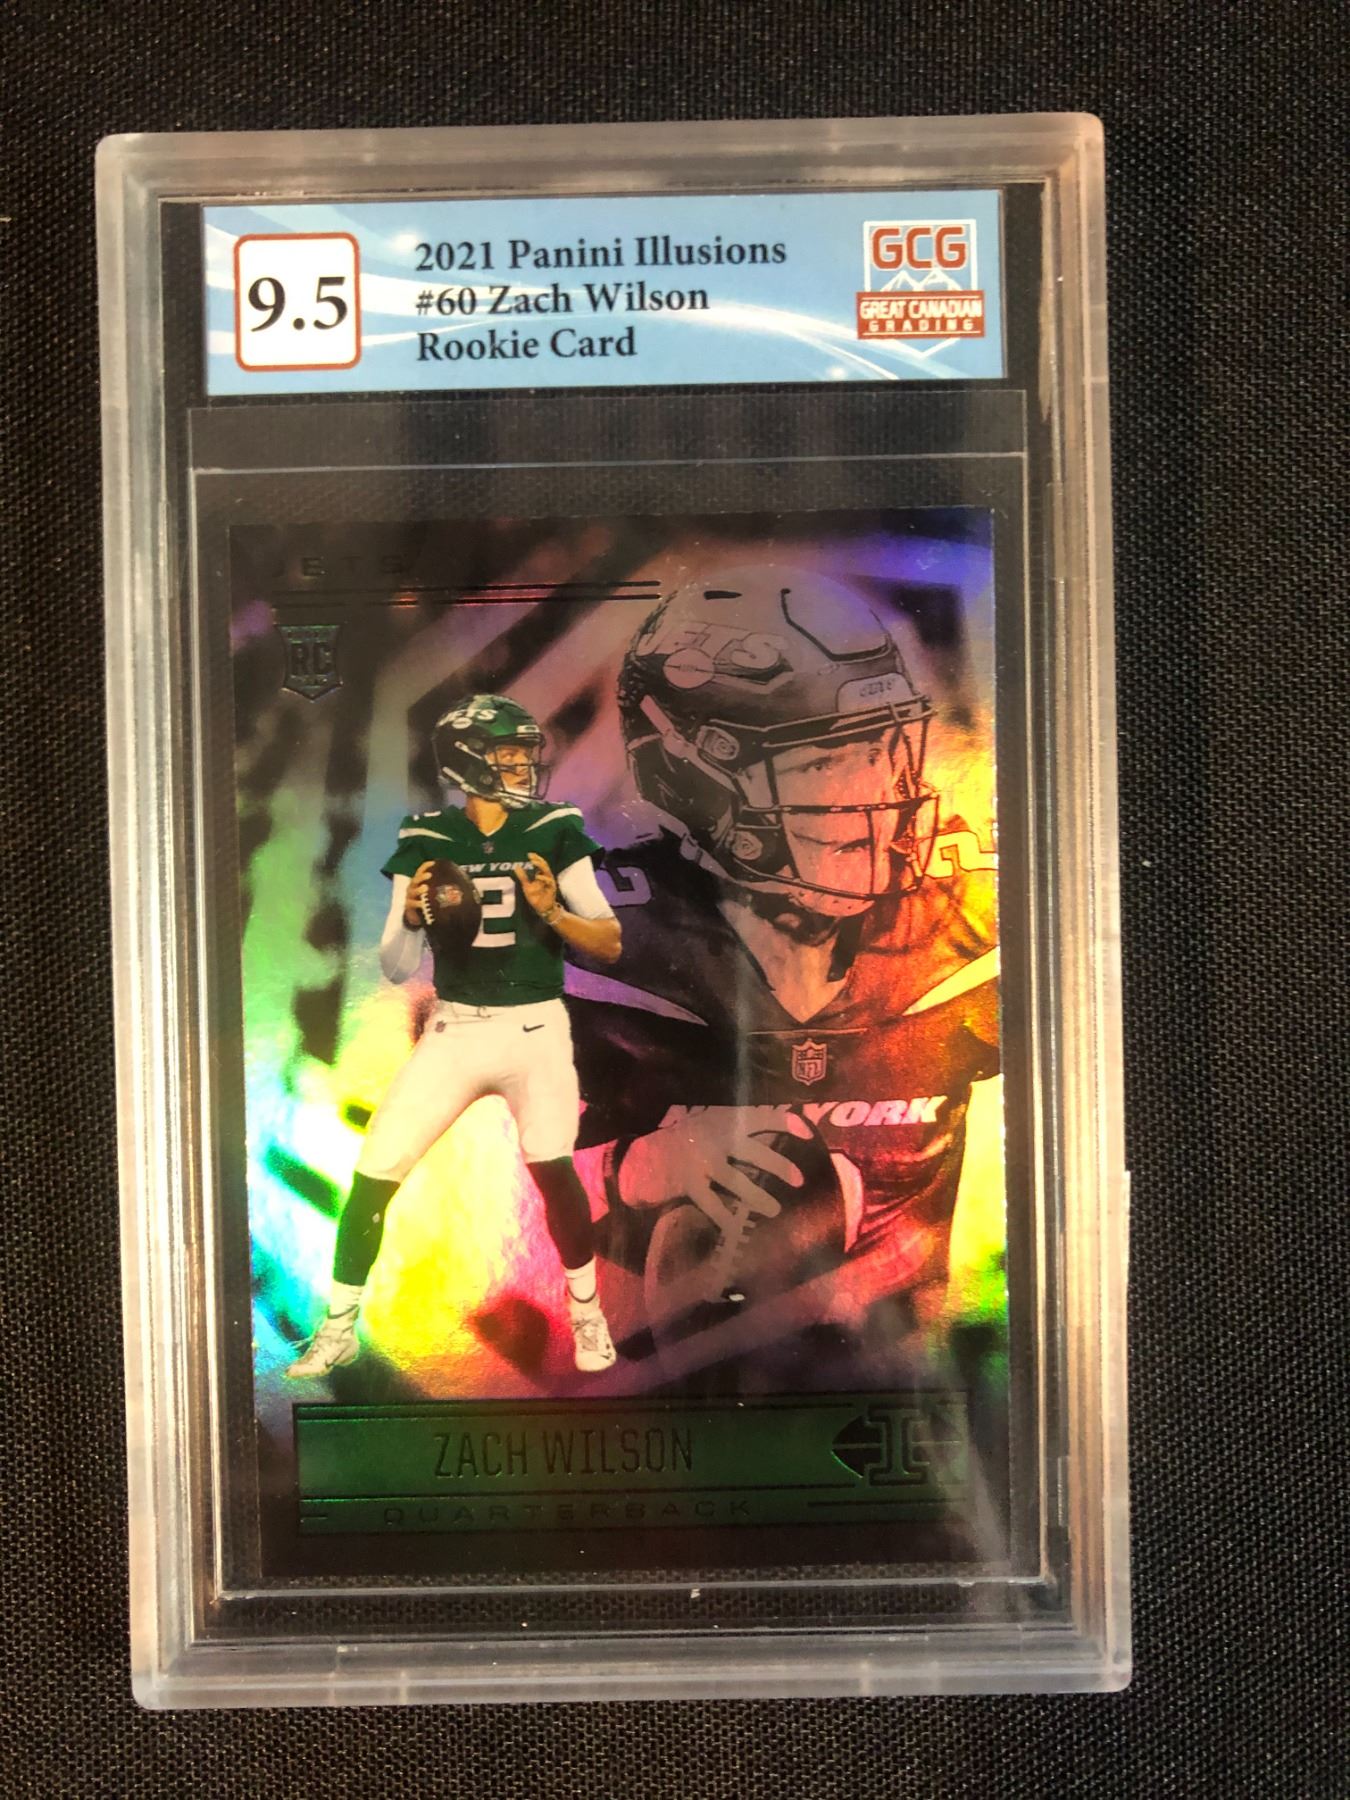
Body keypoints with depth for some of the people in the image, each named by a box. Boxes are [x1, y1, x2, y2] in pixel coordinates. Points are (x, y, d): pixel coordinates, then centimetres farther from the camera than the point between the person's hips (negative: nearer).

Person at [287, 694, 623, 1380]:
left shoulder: (554, 831, -2)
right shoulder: (425, 841, 1)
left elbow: (611, 943, -3)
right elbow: (395, 969, 3)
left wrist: (552, 913, -21)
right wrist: (411, 916, -17)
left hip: (534, 1027, -1)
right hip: (453, 1031, 2)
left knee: (552, 1167, -15)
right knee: (374, 1172, -2)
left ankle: (586, 1311, 12)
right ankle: (338, 1328, 18)